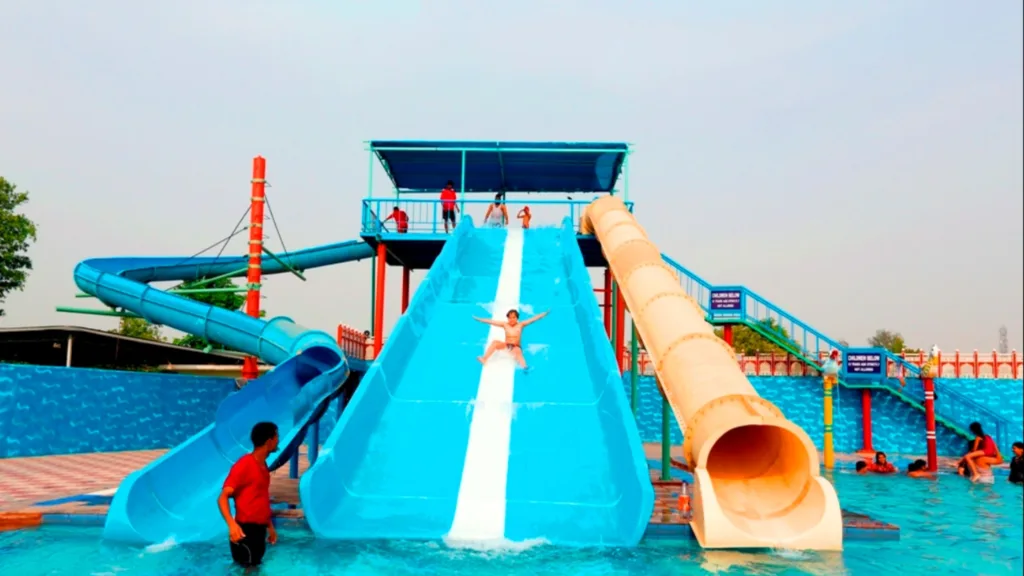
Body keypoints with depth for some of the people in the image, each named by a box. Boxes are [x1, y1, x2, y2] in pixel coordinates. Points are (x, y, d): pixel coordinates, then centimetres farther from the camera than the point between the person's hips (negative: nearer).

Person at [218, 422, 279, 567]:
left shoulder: (263, 466, 10)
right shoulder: (244, 465, -16)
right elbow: (223, 498, -21)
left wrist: (270, 525, 22)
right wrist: (232, 524, -36)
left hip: (259, 529, 9)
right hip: (246, 530, -9)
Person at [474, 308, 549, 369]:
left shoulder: (520, 325, 1)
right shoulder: (505, 324, 5)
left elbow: (533, 319, -3)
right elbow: (491, 321, 5)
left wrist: (545, 313, -9)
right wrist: (478, 319, 4)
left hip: (516, 347, -3)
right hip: (506, 346, 3)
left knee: (518, 351, -38)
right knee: (495, 342, -22)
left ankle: (524, 367, -64)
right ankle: (484, 359, -28)